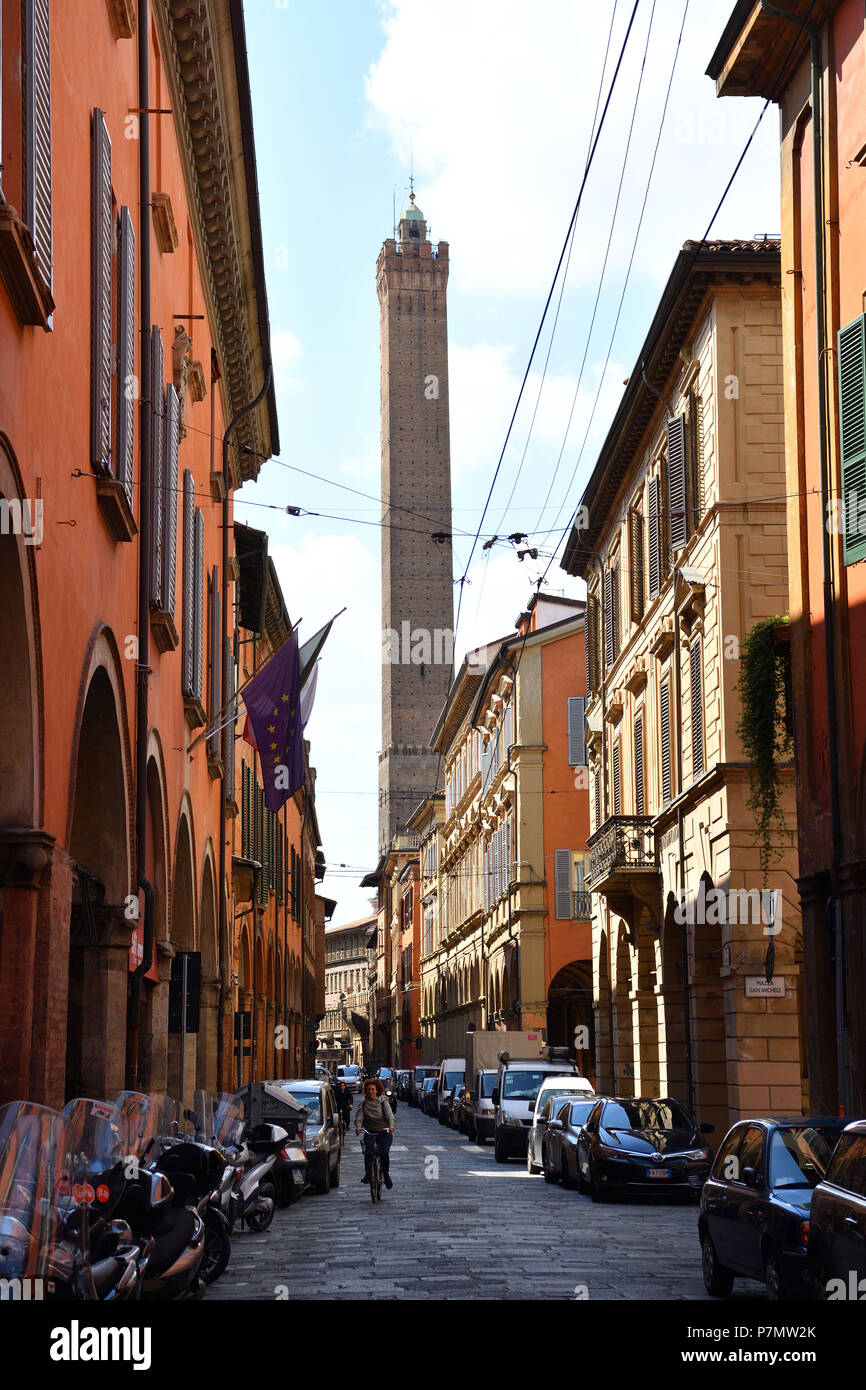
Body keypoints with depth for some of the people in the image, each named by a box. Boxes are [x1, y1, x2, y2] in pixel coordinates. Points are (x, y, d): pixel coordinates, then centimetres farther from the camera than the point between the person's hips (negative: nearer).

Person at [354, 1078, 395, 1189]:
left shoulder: (383, 1101, 1)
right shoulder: (363, 1103, 5)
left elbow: (389, 1114, -13)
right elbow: (359, 1115, -7)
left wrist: (391, 1124, -33)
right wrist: (358, 1126, -28)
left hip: (384, 1132, -1)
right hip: (369, 1132, 1)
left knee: (384, 1152, -16)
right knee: (368, 1150, -22)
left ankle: (386, 1175, 4)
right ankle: (367, 1173, -6)